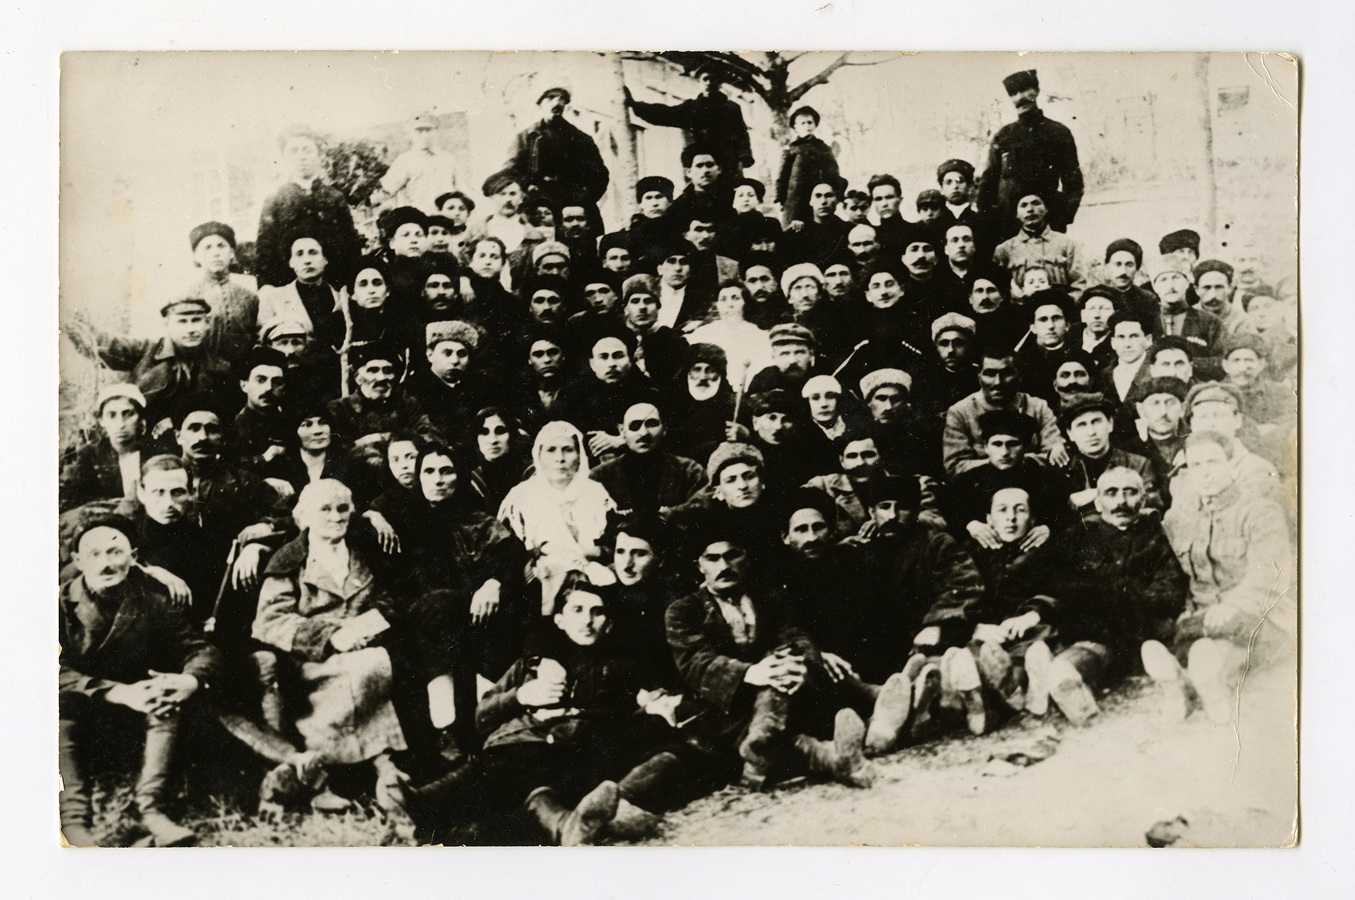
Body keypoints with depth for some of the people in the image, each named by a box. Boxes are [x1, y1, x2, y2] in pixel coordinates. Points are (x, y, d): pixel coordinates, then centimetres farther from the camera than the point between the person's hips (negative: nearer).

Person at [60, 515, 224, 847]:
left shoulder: (151, 600, -4)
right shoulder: (64, 602, -11)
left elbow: (200, 650, -5)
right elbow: (59, 672, -22)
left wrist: (191, 680, -31)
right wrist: (118, 693, -36)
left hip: (132, 696, 2)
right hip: (76, 707, -2)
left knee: (170, 698, -28)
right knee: (60, 709, -35)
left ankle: (150, 806, -30)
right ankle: (74, 820, -38)